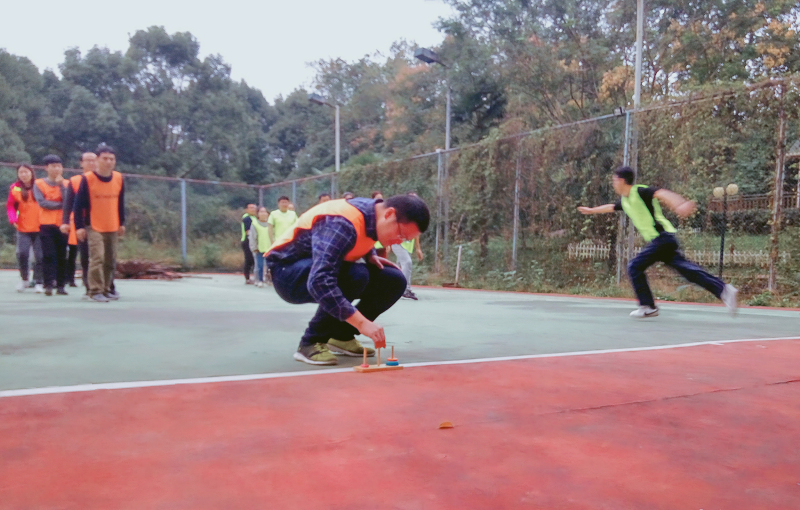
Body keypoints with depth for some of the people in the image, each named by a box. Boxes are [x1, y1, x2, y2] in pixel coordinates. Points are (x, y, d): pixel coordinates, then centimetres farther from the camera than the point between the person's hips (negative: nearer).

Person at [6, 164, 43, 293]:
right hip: (23, 229, 1)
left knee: (39, 256, -1)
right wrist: (13, 219, -10)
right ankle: (24, 278, 12)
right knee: (22, 253, -11)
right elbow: (10, 206, 6)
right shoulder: (15, 188, 5)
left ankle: (39, 283, 10)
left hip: (39, 228, -1)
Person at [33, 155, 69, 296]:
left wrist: (61, 184, -9)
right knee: (48, 255, -6)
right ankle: (48, 285, -6)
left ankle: (60, 285, 8)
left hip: (62, 224, 2)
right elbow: (42, 202, -9)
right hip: (46, 225, -2)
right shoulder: (39, 184, 4)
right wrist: (61, 205, -7)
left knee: (62, 256, 3)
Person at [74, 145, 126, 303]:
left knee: (111, 260, 10)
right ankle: (96, 291, -9)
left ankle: (107, 289, 22)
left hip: (113, 227, 5)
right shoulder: (87, 179, -8)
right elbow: (79, 204, -6)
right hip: (94, 227, -5)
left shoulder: (119, 178, 5)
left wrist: (121, 223, 17)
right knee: (97, 258, -14)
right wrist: (79, 226, -9)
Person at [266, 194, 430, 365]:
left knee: (395, 281, -6)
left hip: (326, 267, 8)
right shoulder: (342, 223, -32)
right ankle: (310, 343, -19)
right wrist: (362, 322, -45)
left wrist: (371, 256, -4)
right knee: (355, 275, -36)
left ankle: (341, 336, 5)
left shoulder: (374, 211, -6)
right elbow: (319, 282, -43)